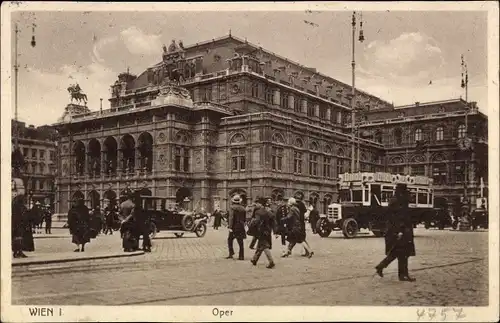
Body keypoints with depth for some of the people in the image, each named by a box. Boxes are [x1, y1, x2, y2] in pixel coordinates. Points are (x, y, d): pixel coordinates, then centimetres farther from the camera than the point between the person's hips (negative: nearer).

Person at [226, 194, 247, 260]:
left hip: (234, 227, -5)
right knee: (240, 242, 7)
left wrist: (230, 227, -20)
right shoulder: (243, 208, 8)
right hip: (241, 227, 5)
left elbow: (231, 217, -17)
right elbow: (244, 218, 13)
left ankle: (231, 253, 1)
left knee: (230, 240, 10)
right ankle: (241, 256, 6)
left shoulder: (232, 207, -8)